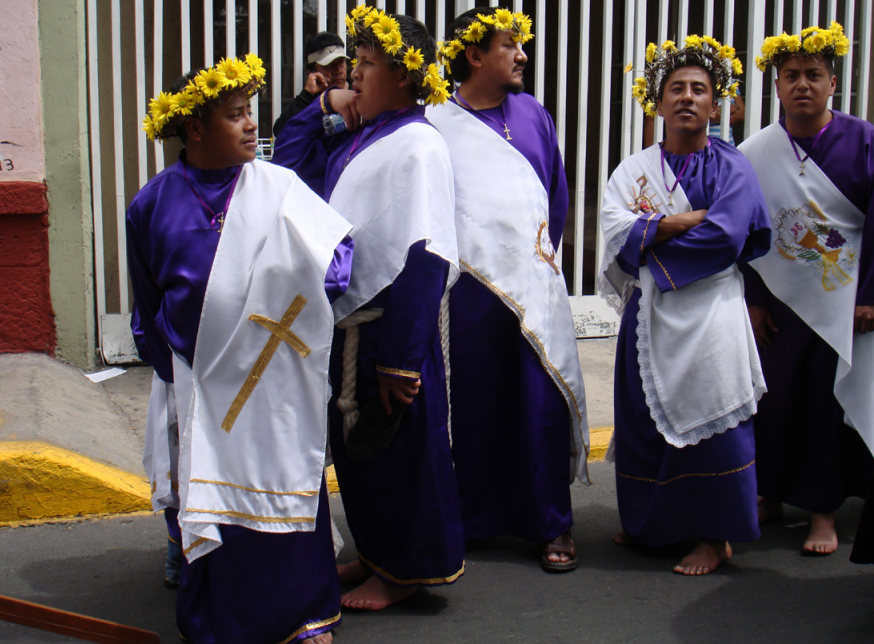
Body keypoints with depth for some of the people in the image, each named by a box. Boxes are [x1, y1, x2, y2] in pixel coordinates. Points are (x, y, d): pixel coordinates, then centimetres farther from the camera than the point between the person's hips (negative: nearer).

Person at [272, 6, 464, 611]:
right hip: (348, 323, 9)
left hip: (392, 327, -9)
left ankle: (405, 571, 23)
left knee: (397, 447, 6)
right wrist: (323, 106, 8)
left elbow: (421, 258, -22)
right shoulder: (356, 140, 10)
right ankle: (375, 554, 36)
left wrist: (399, 357, -24)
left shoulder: (417, 144, -17)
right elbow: (289, 161, 23)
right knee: (354, 446, 19)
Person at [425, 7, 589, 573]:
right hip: (471, 285, -2)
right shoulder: (436, 123, 2)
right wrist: (476, 252, -1)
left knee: (543, 404, 0)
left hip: (535, 283, 2)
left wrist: (542, 253, 12)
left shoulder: (532, 113, 12)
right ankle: (473, 518, 19)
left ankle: (552, 524, 10)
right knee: (473, 403, 4)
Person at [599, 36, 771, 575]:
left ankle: (716, 537, 9)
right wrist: (688, 219, -13)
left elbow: (724, 238, -14)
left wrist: (649, 235, -9)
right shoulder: (635, 169, 11)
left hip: (707, 314, -3)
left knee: (704, 421, -3)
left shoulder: (732, 168, 2)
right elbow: (614, 227, -6)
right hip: (648, 315, 4)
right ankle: (652, 524, 24)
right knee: (645, 420, 8)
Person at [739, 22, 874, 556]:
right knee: (775, 400, 7)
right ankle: (771, 496, 23)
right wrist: (751, 299, 0)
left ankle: (824, 512, 13)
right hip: (778, 303, 2)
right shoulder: (754, 153, 1)